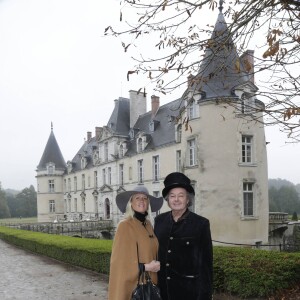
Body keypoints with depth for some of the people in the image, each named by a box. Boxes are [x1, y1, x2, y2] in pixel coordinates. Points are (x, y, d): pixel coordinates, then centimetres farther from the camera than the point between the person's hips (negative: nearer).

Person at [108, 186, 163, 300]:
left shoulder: (148, 225, 8)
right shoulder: (125, 226, -14)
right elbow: (120, 260, -16)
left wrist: (156, 265, 0)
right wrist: (146, 267, -17)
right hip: (133, 284, -7)